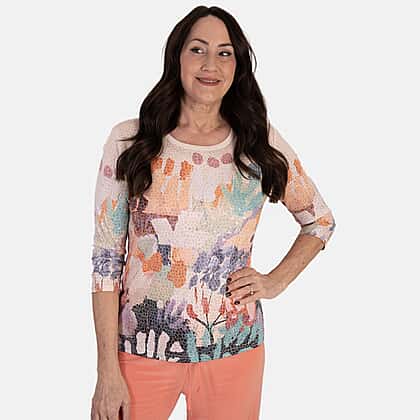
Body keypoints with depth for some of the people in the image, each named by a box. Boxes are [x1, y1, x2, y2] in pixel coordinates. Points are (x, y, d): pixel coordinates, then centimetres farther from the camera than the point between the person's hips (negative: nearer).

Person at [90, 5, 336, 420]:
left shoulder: (261, 142, 0)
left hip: (235, 351, 2)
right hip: (143, 350, -1)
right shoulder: (129, 141, -4)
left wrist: (276, 281, 0)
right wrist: (108, 373, -8)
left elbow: (320, 221, 15)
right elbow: (106, 258, -5)